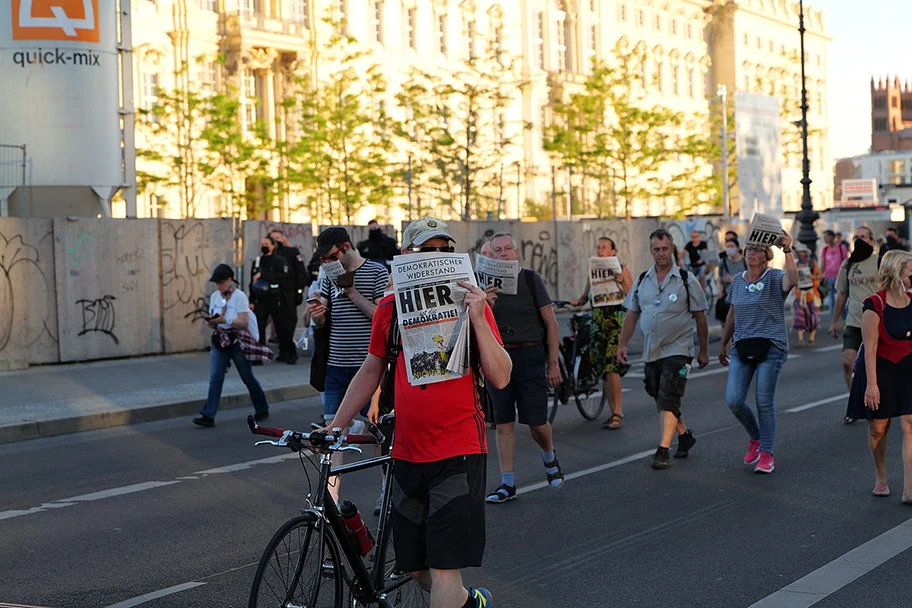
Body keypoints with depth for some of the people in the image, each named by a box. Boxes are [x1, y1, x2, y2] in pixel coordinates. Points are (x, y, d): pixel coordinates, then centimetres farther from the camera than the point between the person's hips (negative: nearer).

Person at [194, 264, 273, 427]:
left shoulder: (239, 296, -10)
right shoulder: (214, 296, 7)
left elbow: (244, 322, -16)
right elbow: (213, 321, 13)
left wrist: (225, 320, -27)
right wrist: (211, 322, -10)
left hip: (237, 341, -5)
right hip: (220, 341, 5)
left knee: (247, 377, 6)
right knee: (215, 377, -5)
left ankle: (262, 409, 23)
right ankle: (208, 415, -9)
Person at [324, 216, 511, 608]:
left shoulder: (469, 303, -4)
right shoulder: (390, 308, 5)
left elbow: (500, 378, -9)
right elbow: (370, 372, 16)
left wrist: (478, 320, -20)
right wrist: (334, 427, 14)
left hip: (459, 451, -4)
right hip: (408, 454, 4)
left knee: (443, 566, -8)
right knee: (414, 567, 13)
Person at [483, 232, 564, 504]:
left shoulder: (530, 279, -1)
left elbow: (551, 322, 0)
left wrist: (553, 363, -4)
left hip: (530, 355, -2)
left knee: (537, 421, -1)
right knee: (503, 423, 3)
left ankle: (549, 457, 31)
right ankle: (507, 483, 9)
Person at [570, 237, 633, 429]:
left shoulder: (622, 269, 0)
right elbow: (586, 296, 13)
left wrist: (621, 281, -19)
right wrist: (578, 301, -8)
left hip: (617, 321, -5)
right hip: (598, 322, 5)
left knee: (611, 368, -14)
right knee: (604, 370, 6)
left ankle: (618, 413, -7)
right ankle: (614, 412, 15)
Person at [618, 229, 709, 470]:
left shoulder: (687, 280, -4)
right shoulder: (642, 281, 7)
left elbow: (700, 317, 0)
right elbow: (631, 315, 11)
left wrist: (704, 351, 1)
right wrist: (622, 344, 3)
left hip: (677, 350, -5)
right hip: (651, 352, 5)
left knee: (668, 401, -14)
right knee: (661, 400, 15)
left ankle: (662, 451, -16)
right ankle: (685, 435, 36)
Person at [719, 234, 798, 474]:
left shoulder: (774, 278, -4)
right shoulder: (737, 280, 12)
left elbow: (792, 280, -29)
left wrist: (787, 251, -33)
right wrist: (723, 345, 23)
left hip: (770, 346, -4)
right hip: (742, 347, 5)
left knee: (765, 402, -4)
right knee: (733, 401, -4)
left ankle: (767, 453, 11)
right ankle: (755, 438, 23)